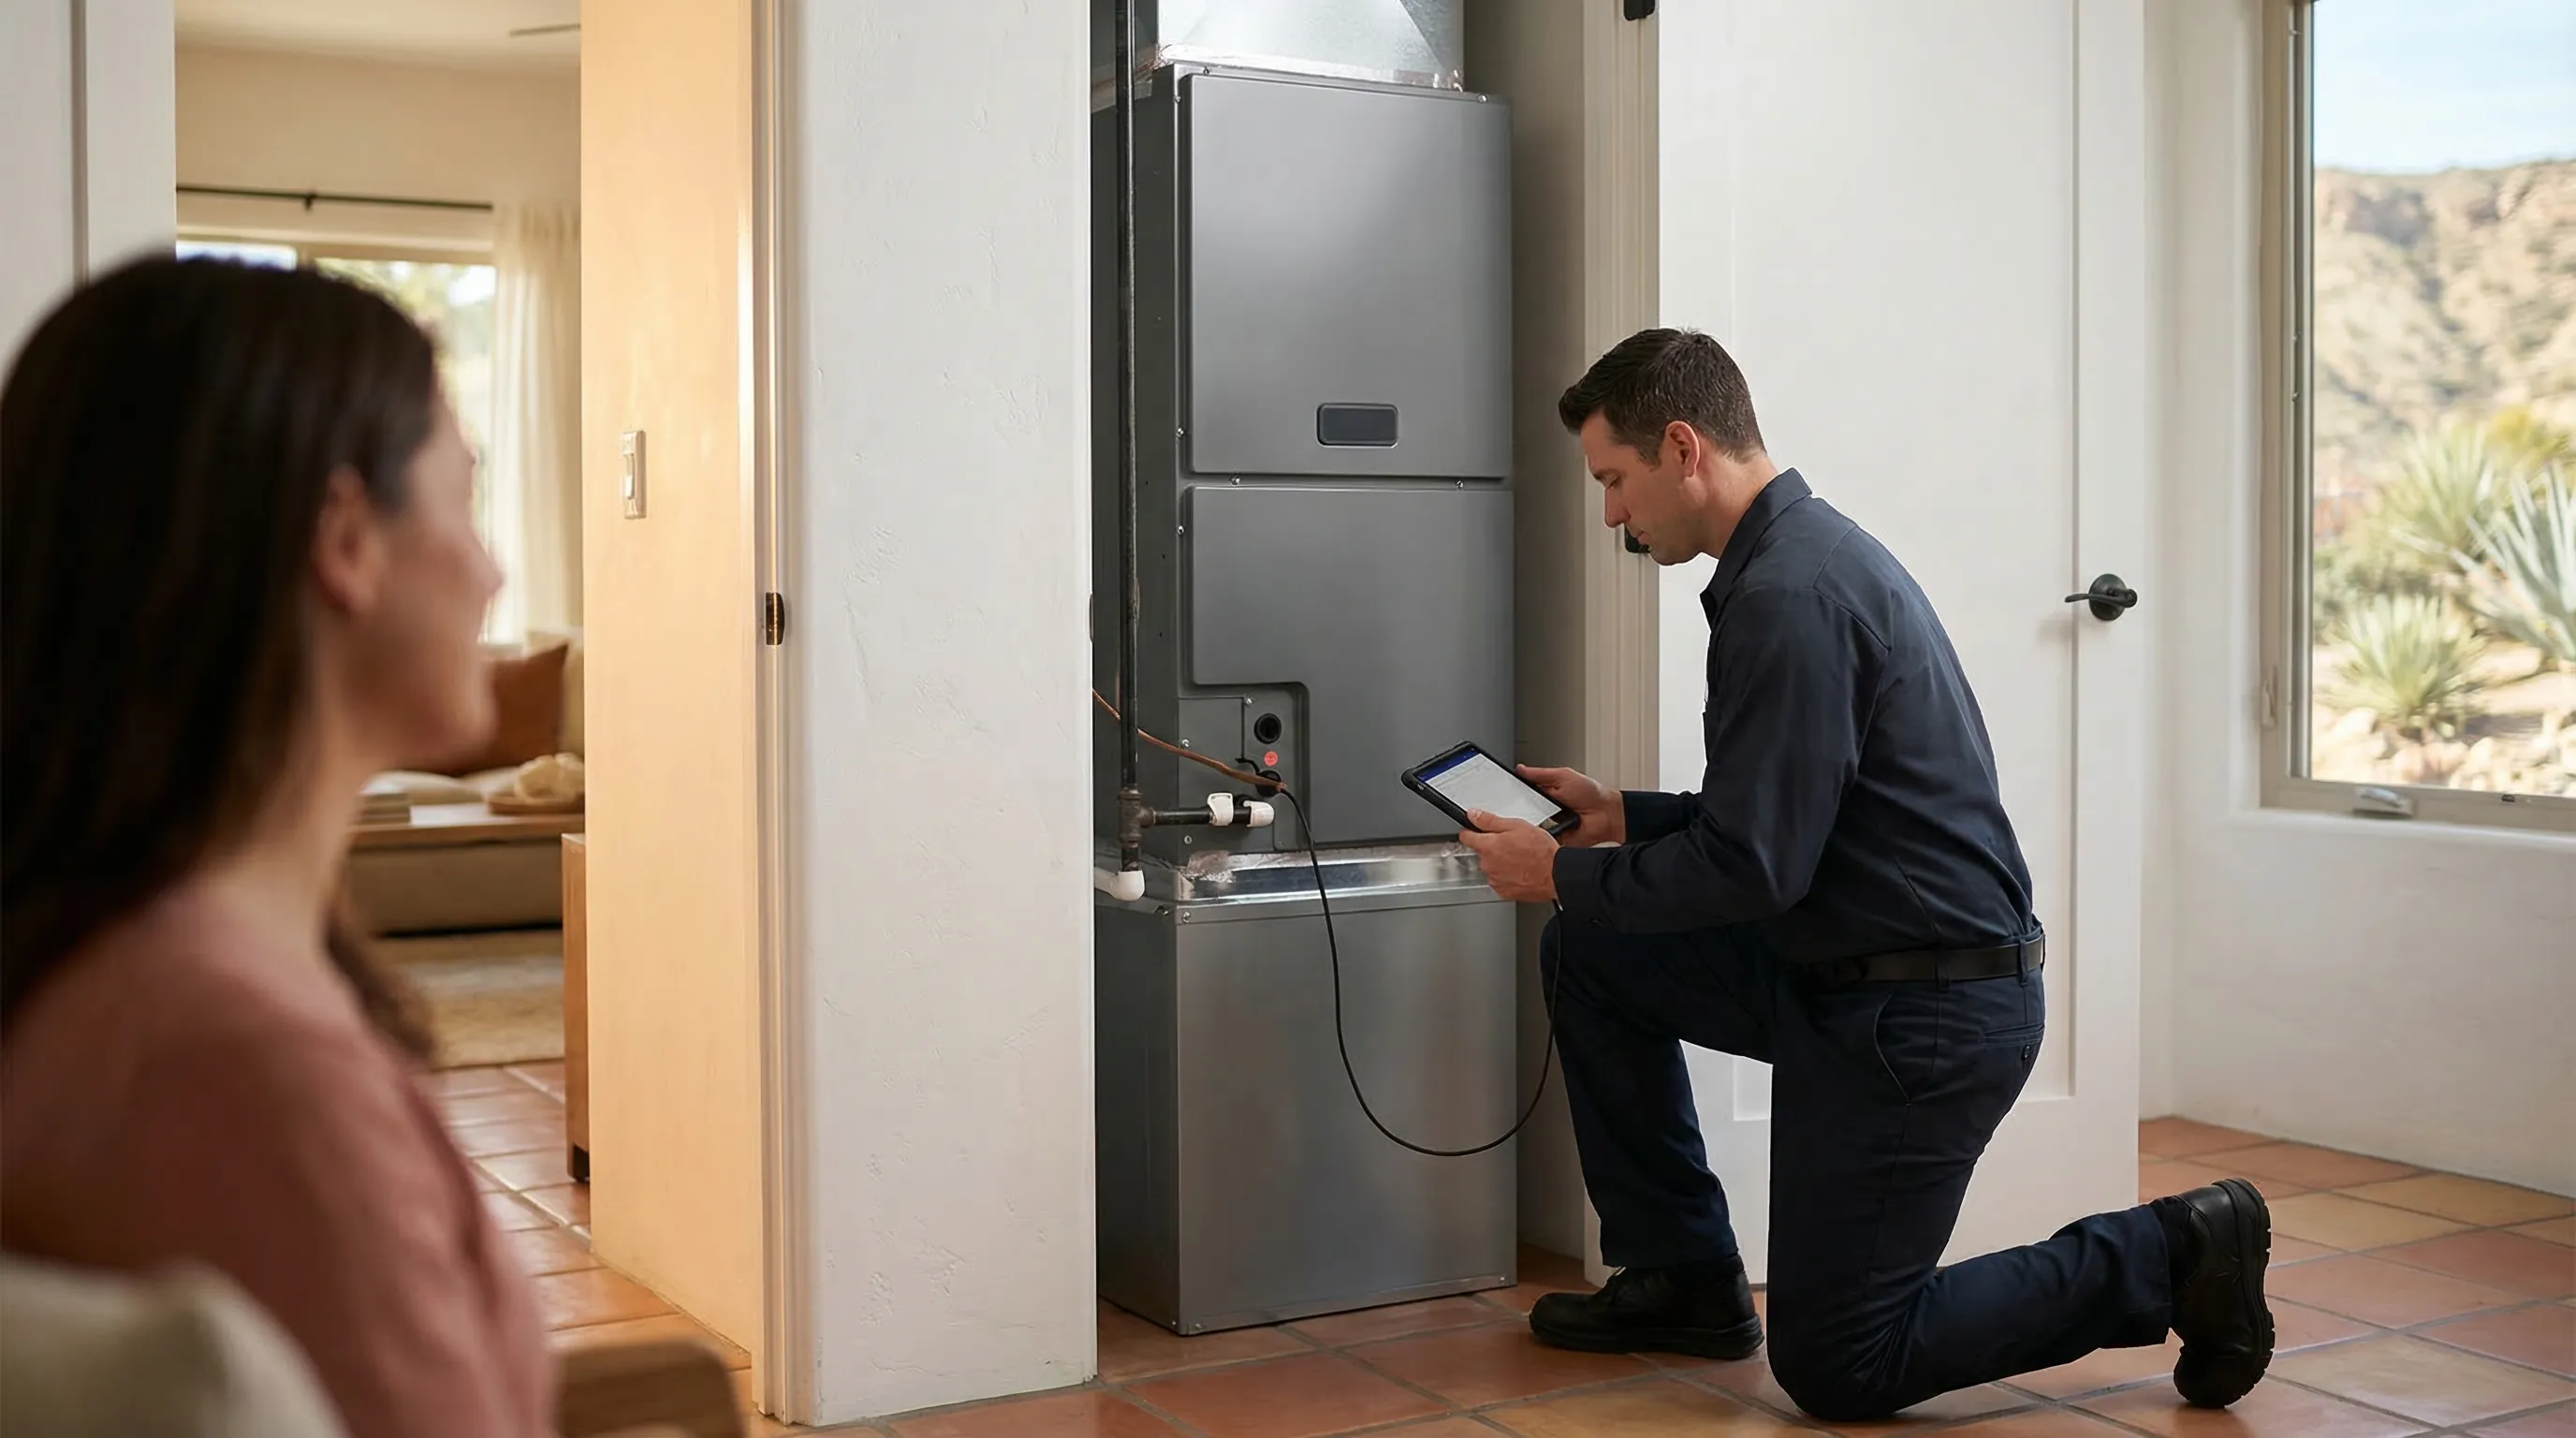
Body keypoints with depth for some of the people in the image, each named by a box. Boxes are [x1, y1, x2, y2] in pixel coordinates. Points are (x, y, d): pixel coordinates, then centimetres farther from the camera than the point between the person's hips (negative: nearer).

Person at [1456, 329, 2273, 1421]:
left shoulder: (1789, 593, -21)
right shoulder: (1805, 553, 11)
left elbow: (1751, 864, -23)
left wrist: (1564, 874, -9)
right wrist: (1621, 818, 14)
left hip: (1928, 1017, -10)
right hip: (1848, 973, 10)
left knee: (1835, 1370, -2)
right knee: (1586, 954, 12)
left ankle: (2171, 1258, 5)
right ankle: (1684, 1278, 18)